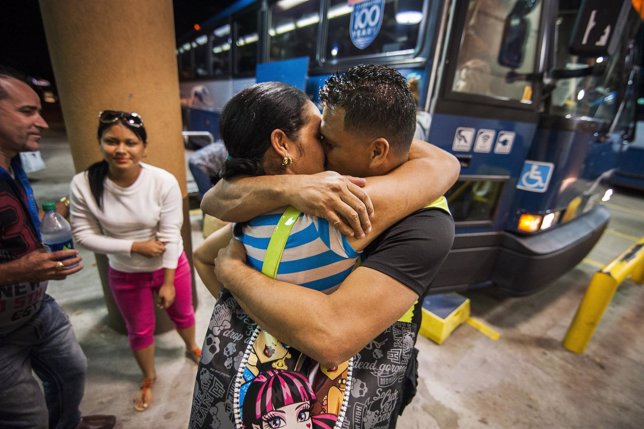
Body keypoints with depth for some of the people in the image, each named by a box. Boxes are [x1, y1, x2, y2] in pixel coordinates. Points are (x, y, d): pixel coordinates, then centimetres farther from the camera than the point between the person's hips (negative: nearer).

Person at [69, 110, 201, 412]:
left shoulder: (164, 182, -24)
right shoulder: (83, 184, -19)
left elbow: (170, 235, -20)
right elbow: (83, 235, -11)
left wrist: (168, 282, -14)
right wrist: (135, 246, -21)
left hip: (171, 266, -1)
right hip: (125, 274, 1)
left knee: (182, 314, 23)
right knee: (139, 331, 22)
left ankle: (191, 348, 57)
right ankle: (149, 377, 52)